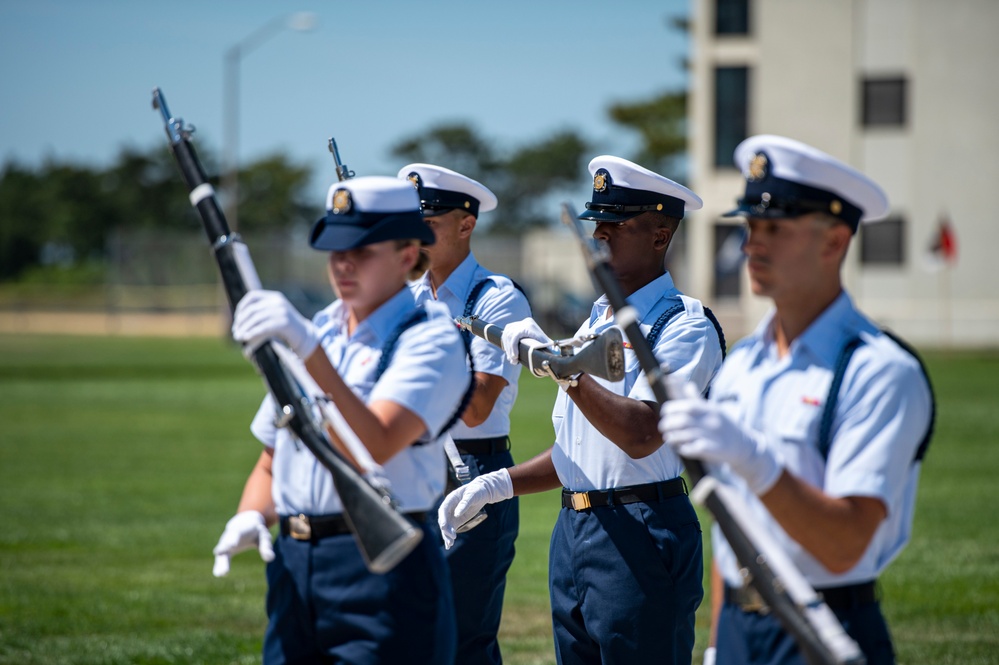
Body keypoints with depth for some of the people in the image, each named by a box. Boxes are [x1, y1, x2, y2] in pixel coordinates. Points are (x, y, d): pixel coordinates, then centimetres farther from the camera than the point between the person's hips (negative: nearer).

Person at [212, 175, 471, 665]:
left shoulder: (430, 339, -5)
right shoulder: (312, 332, 17)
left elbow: (375, 447, -21)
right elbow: (271, 461, 23)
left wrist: (310, 352, -28)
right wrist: (251, 517, 2)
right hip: (293, 566, 6)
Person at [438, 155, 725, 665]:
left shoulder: (684, 326, -9)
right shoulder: (594, 322, 18)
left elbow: (640, 436, -23)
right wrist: (497, 484, 11)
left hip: (642, 536, -8)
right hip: (572, 529, 8)